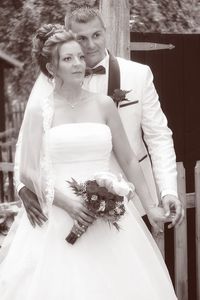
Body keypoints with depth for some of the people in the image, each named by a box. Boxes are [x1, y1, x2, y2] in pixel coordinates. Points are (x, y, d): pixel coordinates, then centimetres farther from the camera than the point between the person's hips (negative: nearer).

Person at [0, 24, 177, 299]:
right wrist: (67, 202, -16)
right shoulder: (39, 108, 1)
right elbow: (27, 172, -4)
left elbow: (128, 160, 14)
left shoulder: (103, 104, 8)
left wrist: (149, 207, 12)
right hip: (58, 222, -2)